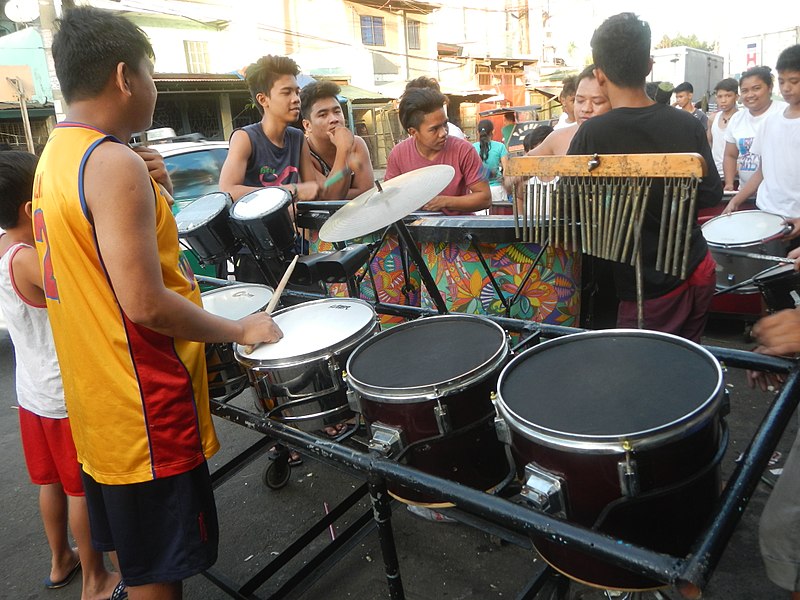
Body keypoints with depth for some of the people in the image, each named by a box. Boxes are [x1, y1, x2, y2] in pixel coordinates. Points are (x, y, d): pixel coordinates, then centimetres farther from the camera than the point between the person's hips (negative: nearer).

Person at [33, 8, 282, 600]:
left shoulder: (54, 156, 9)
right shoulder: (116, 165, -21)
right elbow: (146, 305, -26)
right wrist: (240, 329, -13)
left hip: (98, 401, 9)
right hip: (144, 412, -9)